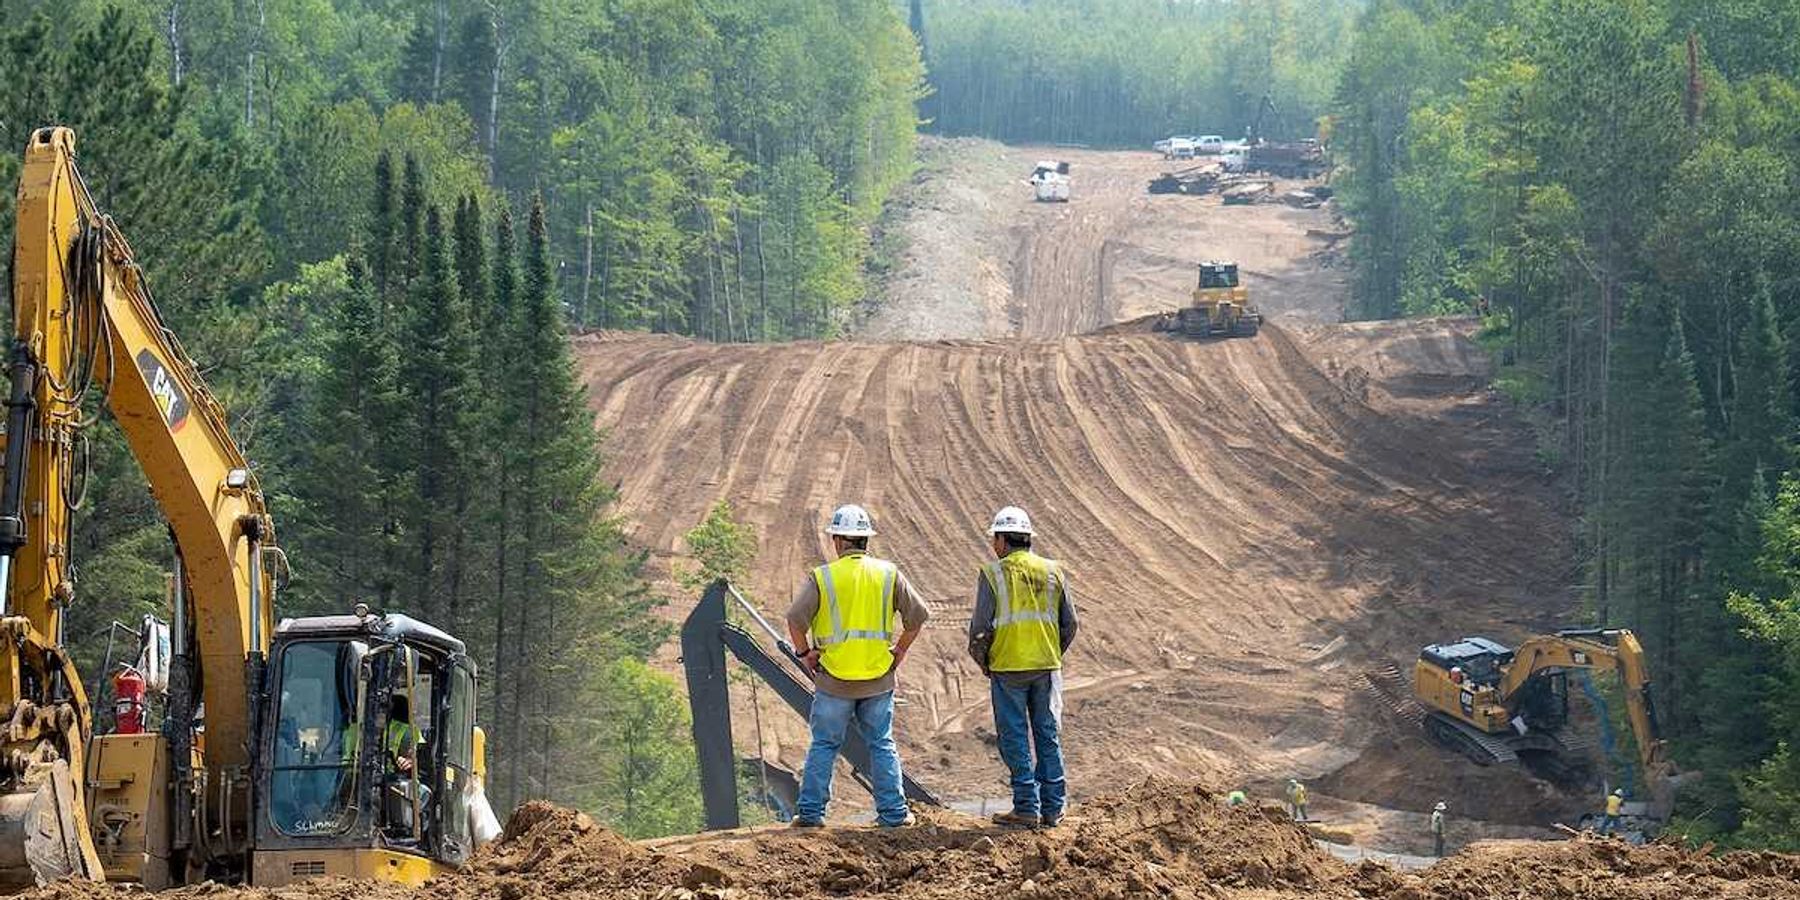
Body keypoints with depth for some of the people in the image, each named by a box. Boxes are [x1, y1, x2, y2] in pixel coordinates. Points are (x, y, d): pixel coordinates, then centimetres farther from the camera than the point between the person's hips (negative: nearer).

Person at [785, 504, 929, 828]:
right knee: (882, 745, 10)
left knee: (824, 746, 7)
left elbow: (795, 618, -14)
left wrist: (806, 653, 0)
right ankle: (892, 811, 8)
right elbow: (917, 615, 1)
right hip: (879, 679, 2)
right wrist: (899, 651, 11)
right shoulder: (888, 574, 1)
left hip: (834, 679, -2)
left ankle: (810, 811, 7)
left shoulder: (822, 577, -6)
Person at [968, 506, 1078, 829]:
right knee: (1048, 736, 10)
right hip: (1047, 667, 4)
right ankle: (1052, 808, 11)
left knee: (1015, 739, 2)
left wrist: (980, 659, 7)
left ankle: (1026, 808, 0)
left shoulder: (993, 573, -6)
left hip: (1007, 668, -4)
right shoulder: (1053, 572, 6)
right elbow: (1069, 624, 7)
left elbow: (981, 625, -9)